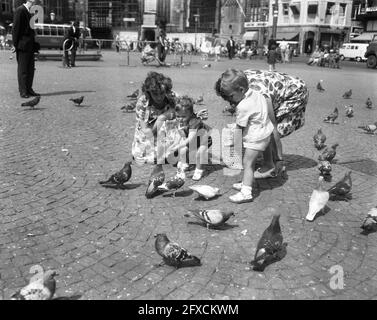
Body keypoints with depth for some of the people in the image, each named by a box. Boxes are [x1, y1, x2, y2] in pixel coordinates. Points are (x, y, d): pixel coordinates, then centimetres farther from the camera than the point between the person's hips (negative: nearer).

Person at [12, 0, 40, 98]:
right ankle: (23, 91, 1)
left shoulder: (29, 12, 17)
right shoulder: (20, 10, -9)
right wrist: (15, 44, -14)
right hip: (22, 45, -8)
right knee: (22, 69, -3)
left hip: (30, 45, 8)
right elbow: (15, 28, -12)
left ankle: (29, 89, 16)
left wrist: (34, 44, 15)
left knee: (31, 68, 9)